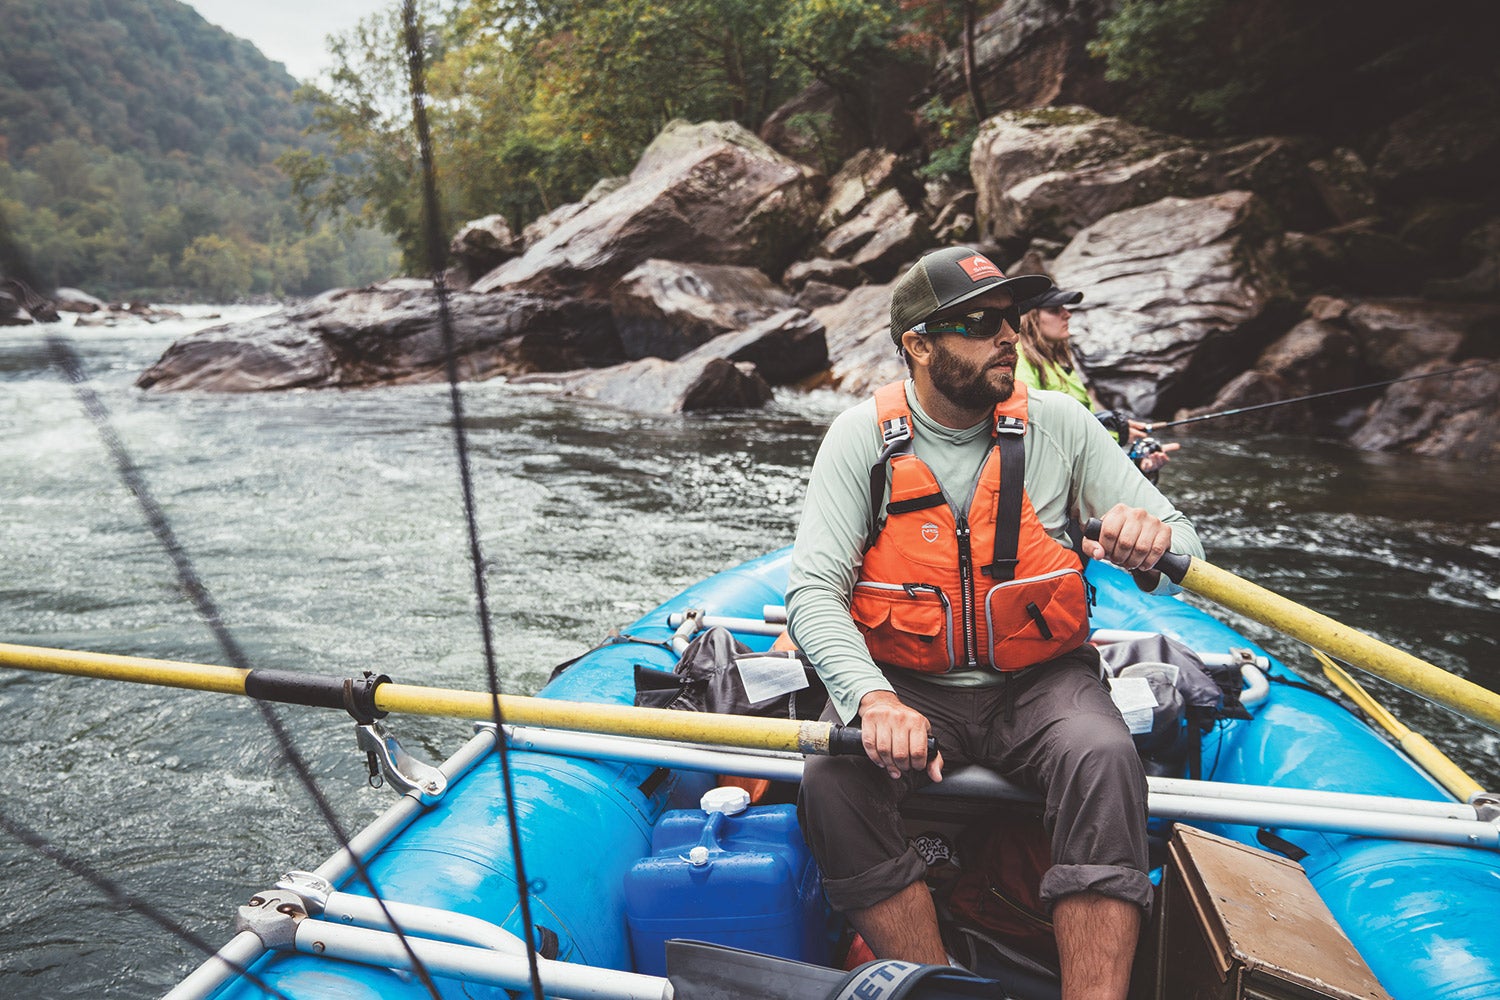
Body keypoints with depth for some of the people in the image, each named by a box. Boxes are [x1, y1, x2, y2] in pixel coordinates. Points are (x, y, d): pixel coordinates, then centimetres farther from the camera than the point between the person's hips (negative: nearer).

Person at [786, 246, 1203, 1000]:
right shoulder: (863, 436, -5)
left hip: (1040, 682, 1)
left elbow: (1184, 547, 2)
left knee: (1103, 758, -30)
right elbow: (813, 590, -13)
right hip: (906, 681, 0)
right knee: (831, 782, -27)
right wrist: (874, 698, -31)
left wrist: (1152, 542, -25)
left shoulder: (1057, 423, -1)